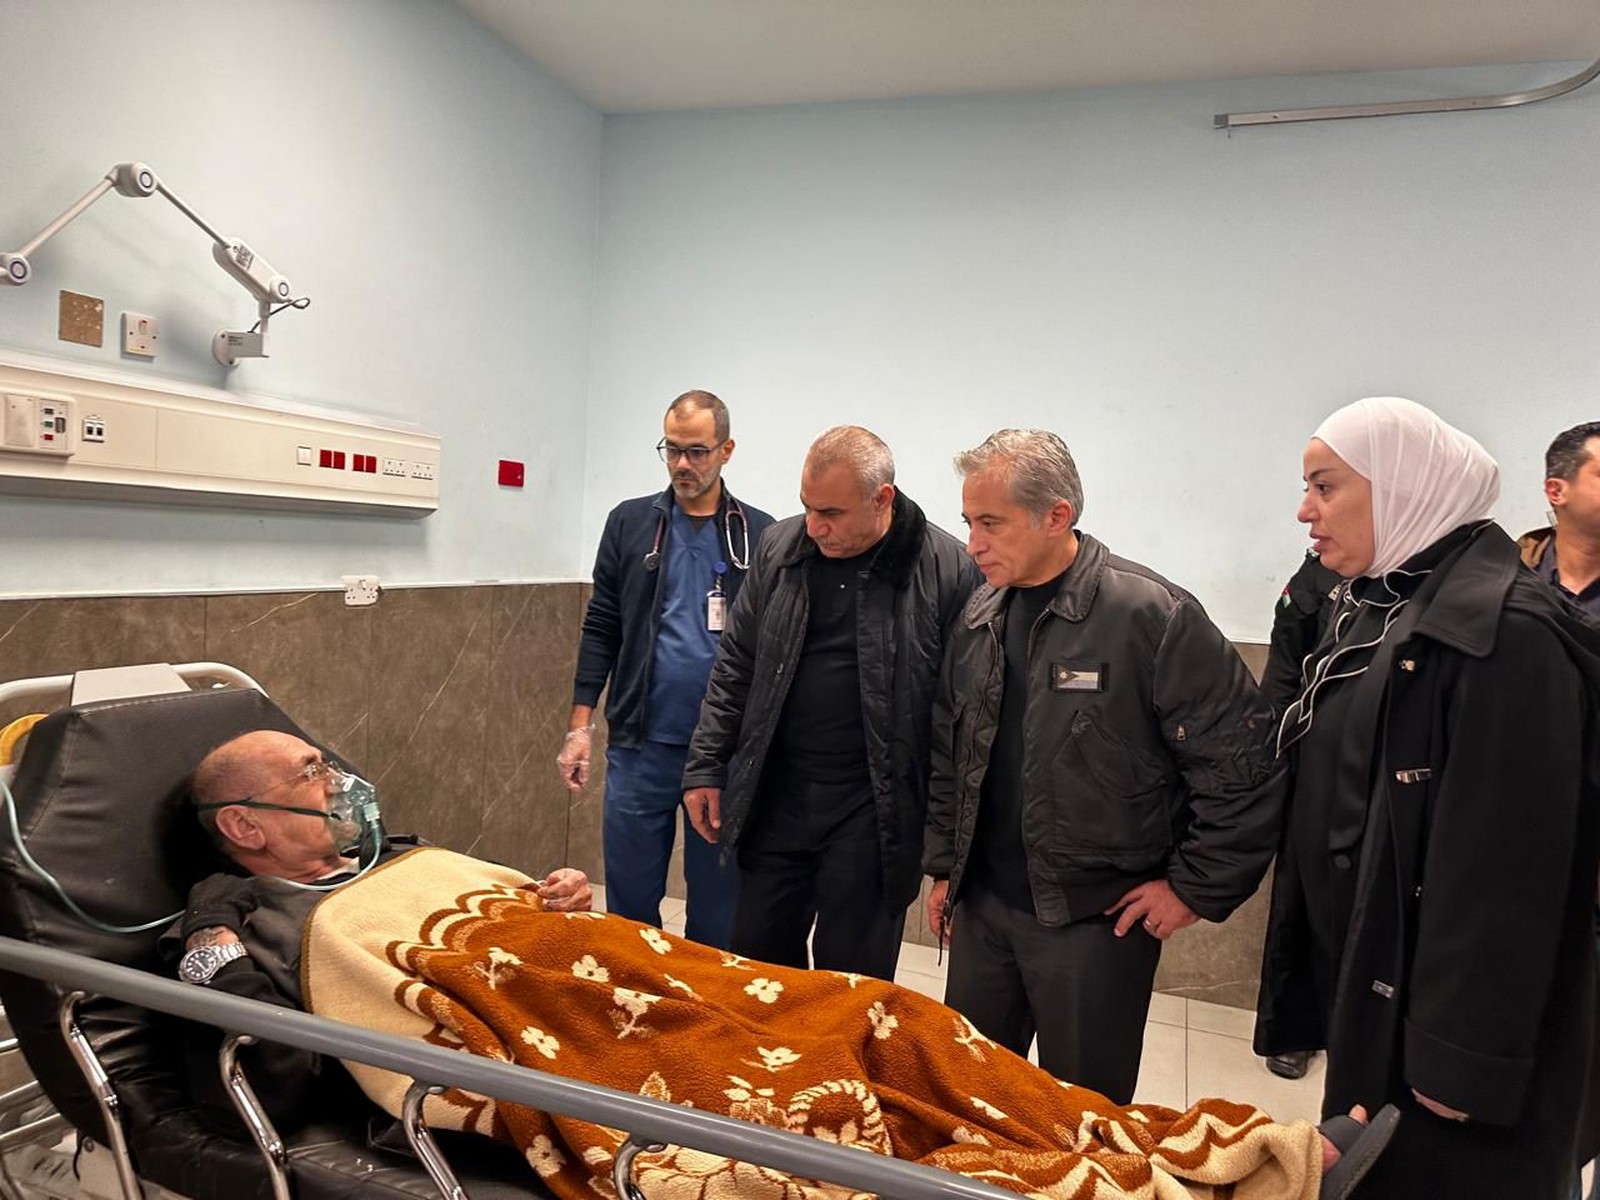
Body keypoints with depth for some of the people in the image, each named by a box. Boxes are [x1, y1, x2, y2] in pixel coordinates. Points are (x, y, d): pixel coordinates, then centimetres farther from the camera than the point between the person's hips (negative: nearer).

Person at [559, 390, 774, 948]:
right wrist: (581, 724, 0)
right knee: (629, 902, 12)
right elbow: (601, 628, 5)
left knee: (718, 909, 12)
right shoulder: (630, 522, 4)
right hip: (639, 745, 1)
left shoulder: (760, 535, 1)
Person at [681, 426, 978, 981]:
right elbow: (735, 665, 9)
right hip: (775, 795, 4)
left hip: (872, 811, -4)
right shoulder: (780, 547, 2)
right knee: (759, 961, 17)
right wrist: (706, 766, 6)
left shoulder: (947, 569, -12)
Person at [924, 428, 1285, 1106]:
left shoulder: (1152, 616, -17)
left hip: (1097, 917, -6)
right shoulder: (979, 617, 4)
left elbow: (1246, 764, -15)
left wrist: (1195, 888, -10)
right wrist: (943, 864, 14)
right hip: (982, 903, 6)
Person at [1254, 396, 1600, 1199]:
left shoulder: (1505, 634, -20)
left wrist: (1466, 1058, -20)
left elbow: (1509, 863, -23)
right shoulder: (1375, 613, 8)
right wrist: (1323, 998, 15)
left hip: (1436, 1024, -8)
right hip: (1365, 995, 8)